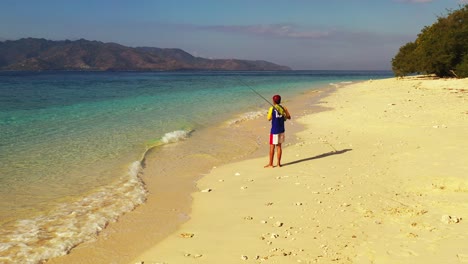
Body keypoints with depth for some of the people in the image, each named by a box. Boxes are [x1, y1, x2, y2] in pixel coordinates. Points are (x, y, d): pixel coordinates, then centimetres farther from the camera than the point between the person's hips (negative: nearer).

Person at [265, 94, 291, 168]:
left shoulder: (272, 109, -11)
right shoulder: (283, 108, 1)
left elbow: (269, 119, -3)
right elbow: (289, 117, 9)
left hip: (274, 130, -5)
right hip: (281, 130, 5)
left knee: (272, 147, 2)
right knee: (279, 146, 12)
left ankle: (270, 164, 7)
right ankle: (278, 163, 14)